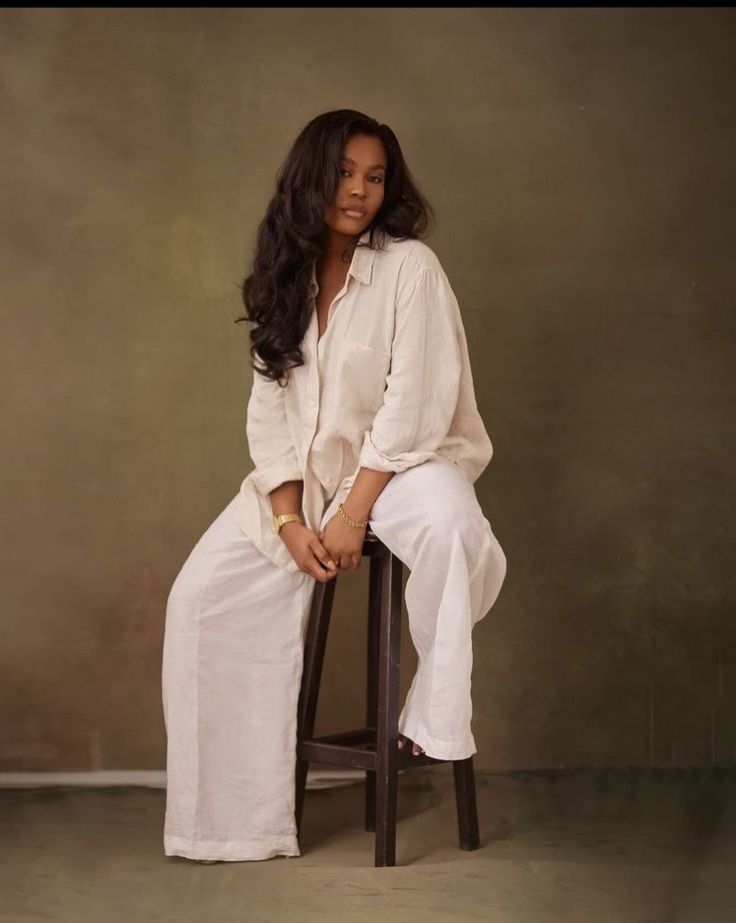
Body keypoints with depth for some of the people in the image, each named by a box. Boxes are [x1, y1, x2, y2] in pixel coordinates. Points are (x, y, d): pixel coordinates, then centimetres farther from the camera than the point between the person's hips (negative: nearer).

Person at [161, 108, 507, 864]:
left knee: (450, 528, -39)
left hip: (402, 458, -5)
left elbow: (415, 405, -17)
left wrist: (355, 511, -21)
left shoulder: (409, 266, -11)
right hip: (305, 470, 5)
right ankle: (231, 807, -1)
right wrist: (290, 520, -13)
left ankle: (435, 715, -16)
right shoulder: (287, 278, 4)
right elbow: (270, 411, 0)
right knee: (202, 594, -10)